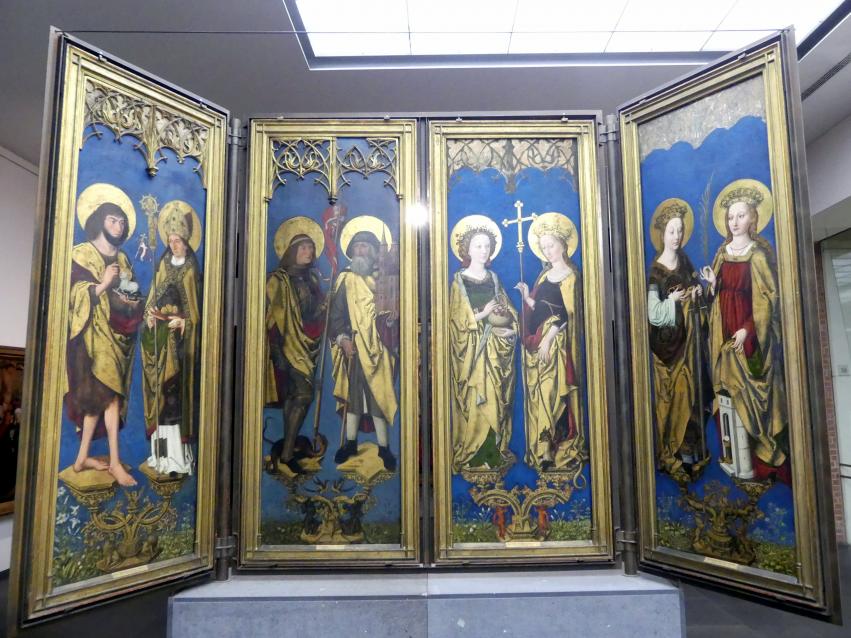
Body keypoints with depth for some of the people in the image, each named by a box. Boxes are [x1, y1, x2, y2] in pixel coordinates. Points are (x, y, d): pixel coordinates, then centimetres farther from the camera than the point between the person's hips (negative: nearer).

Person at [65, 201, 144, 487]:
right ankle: (114, 461, -8)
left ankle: (83, 457, 12)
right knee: (108, 394, -11)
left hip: (115, 334, 6)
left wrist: (132, 303, -3)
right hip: (92, 333, -6)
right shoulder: (80, 253, 0)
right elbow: (74, 294, -9)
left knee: (103, 394, 4)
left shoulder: (122, 259, 18)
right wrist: (103, 284, -20)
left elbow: (133, 294, 18)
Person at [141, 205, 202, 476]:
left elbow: (196, 305, -3)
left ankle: (178, 455, -5)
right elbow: (154, 295, 15)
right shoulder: (163, 265, 13)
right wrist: (150, 314, -3)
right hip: (160, 332, 5)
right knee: (160, 385, 4)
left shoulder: (193, 269, -1)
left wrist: (183, 322, -17)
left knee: (176, 387, -8)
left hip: (182, 335, -5)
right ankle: (162, 451, 10)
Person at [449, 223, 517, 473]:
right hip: (473, 349, -4)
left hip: (497, 348, 5)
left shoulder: (494, 278, 13)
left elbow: (509, 313, 12)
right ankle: (472, 455, 4)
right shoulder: (459, 280, -1)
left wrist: (511, 329, -7)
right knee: (476, 401, -5)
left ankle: (496, 449, 16)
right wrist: (484, 314, -16)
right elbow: (458, 320, -7)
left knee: (497, 399, 6)